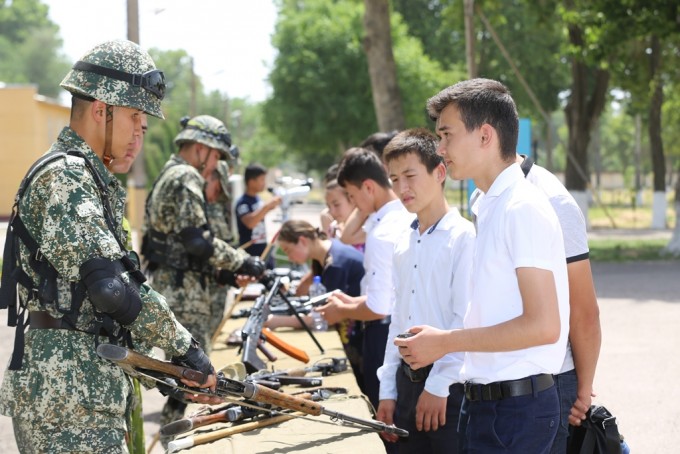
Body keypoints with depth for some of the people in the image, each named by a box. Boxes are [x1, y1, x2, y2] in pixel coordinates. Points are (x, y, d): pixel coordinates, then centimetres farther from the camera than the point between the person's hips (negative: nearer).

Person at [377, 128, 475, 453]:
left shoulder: (463, 237, -10)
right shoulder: (404, 245, 13)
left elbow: (466, 320, -15)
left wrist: (438, 386, -15)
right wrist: (388, 390, 14)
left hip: (449, 389, -7)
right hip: (408, 380, 7)